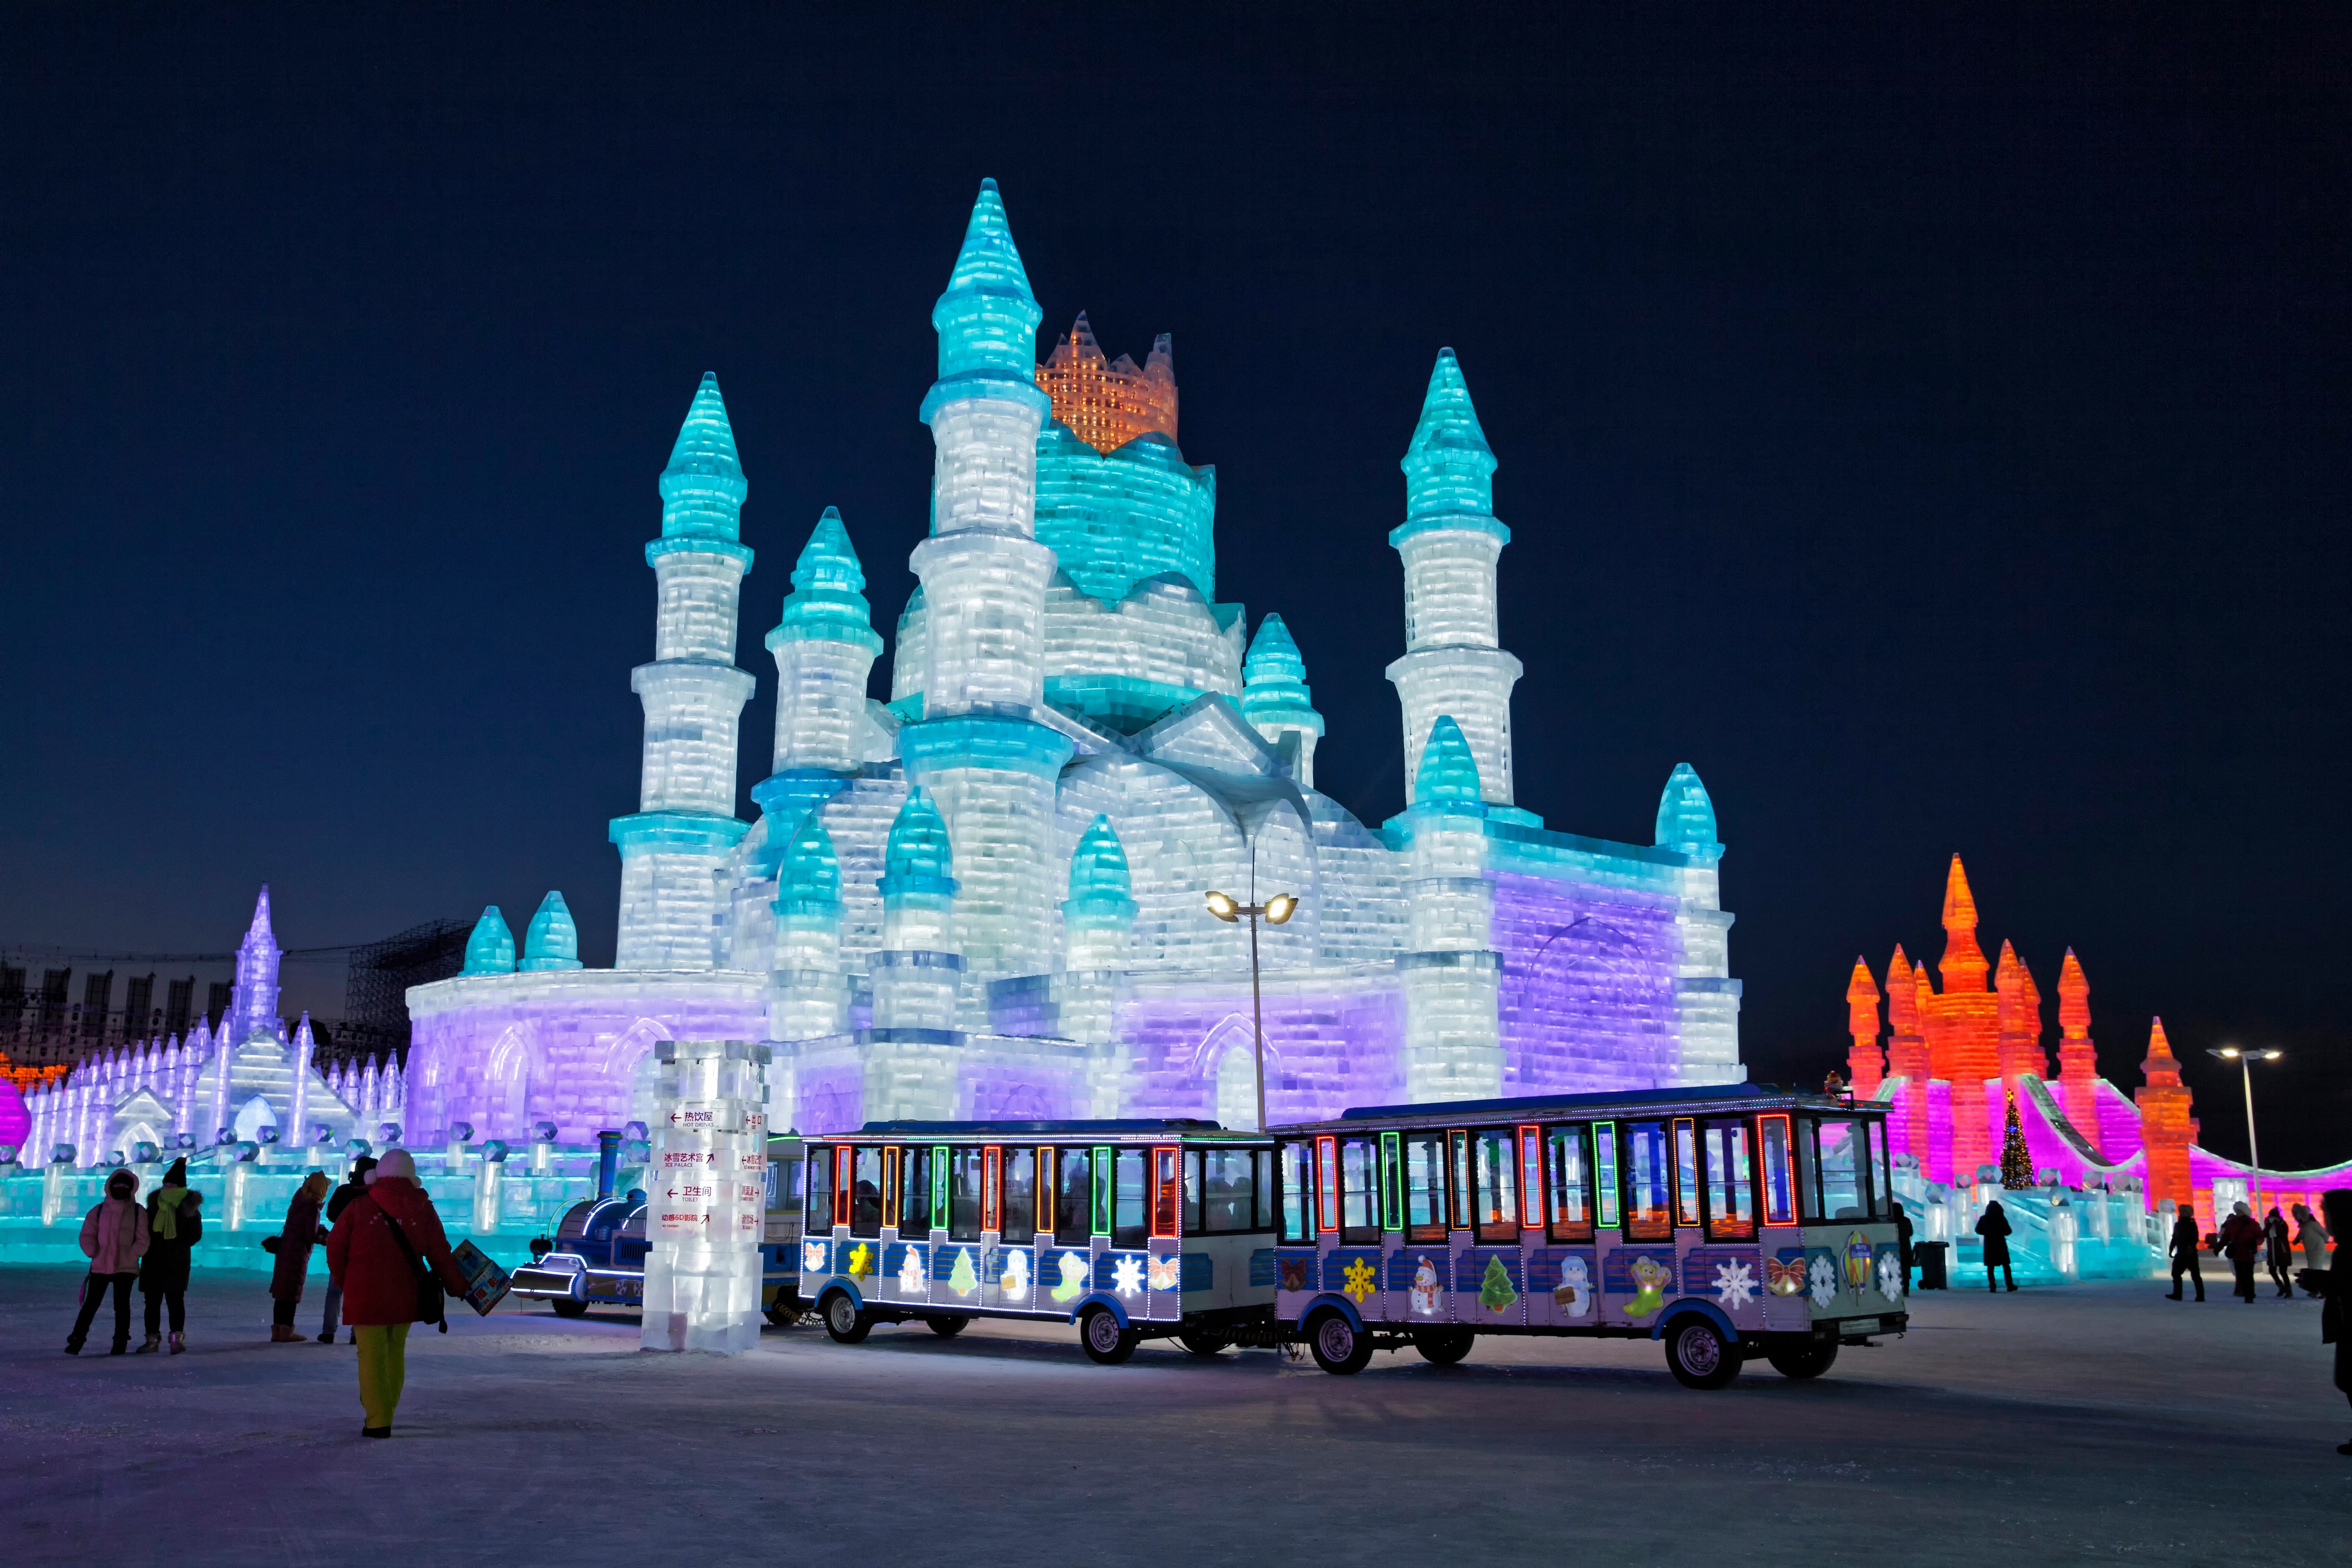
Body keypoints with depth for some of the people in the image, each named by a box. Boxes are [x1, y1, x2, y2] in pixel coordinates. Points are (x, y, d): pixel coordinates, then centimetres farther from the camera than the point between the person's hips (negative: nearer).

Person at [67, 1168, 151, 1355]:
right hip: (100, 1266, 1)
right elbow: (87, 1235, 2)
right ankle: (76, 1339, 8)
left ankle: (120, 1342, 10)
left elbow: (142, 1240, 1)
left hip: (126, 1267, -1)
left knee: (121, 1305, 2)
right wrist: (93, 1252, -12)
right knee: (90, 1304, 1)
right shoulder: (98, 1211, 6)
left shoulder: (138, 1212, 3)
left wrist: (132, 1255, -10)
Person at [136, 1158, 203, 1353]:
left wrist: (178, 1247, -16)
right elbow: (146, 1227, 18)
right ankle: (152, 1339, 13)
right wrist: (148, 1244, 2)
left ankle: (178, 1337, -8)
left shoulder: (189, 1204, -4)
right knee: (152, 1301, 7)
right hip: (153, 1259, 5)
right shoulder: (155, 1201, 8)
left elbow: (196, 1234, -3)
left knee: (175, 1299, -8)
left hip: (177, 1261, -5)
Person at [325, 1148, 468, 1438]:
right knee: (395, 1354, 17)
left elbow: (335, 1248, -1)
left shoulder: (360, 1207, -6)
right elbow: (440, 1254, 5)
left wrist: (343, 1280, 16)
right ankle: (383, 1413, 22)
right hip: (406, 1296, 3)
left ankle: (378, 1421, -5)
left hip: (366, 1296, -3)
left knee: (372, 1356, 0)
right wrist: (457, 1287, 15)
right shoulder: (423, 1210, 1)